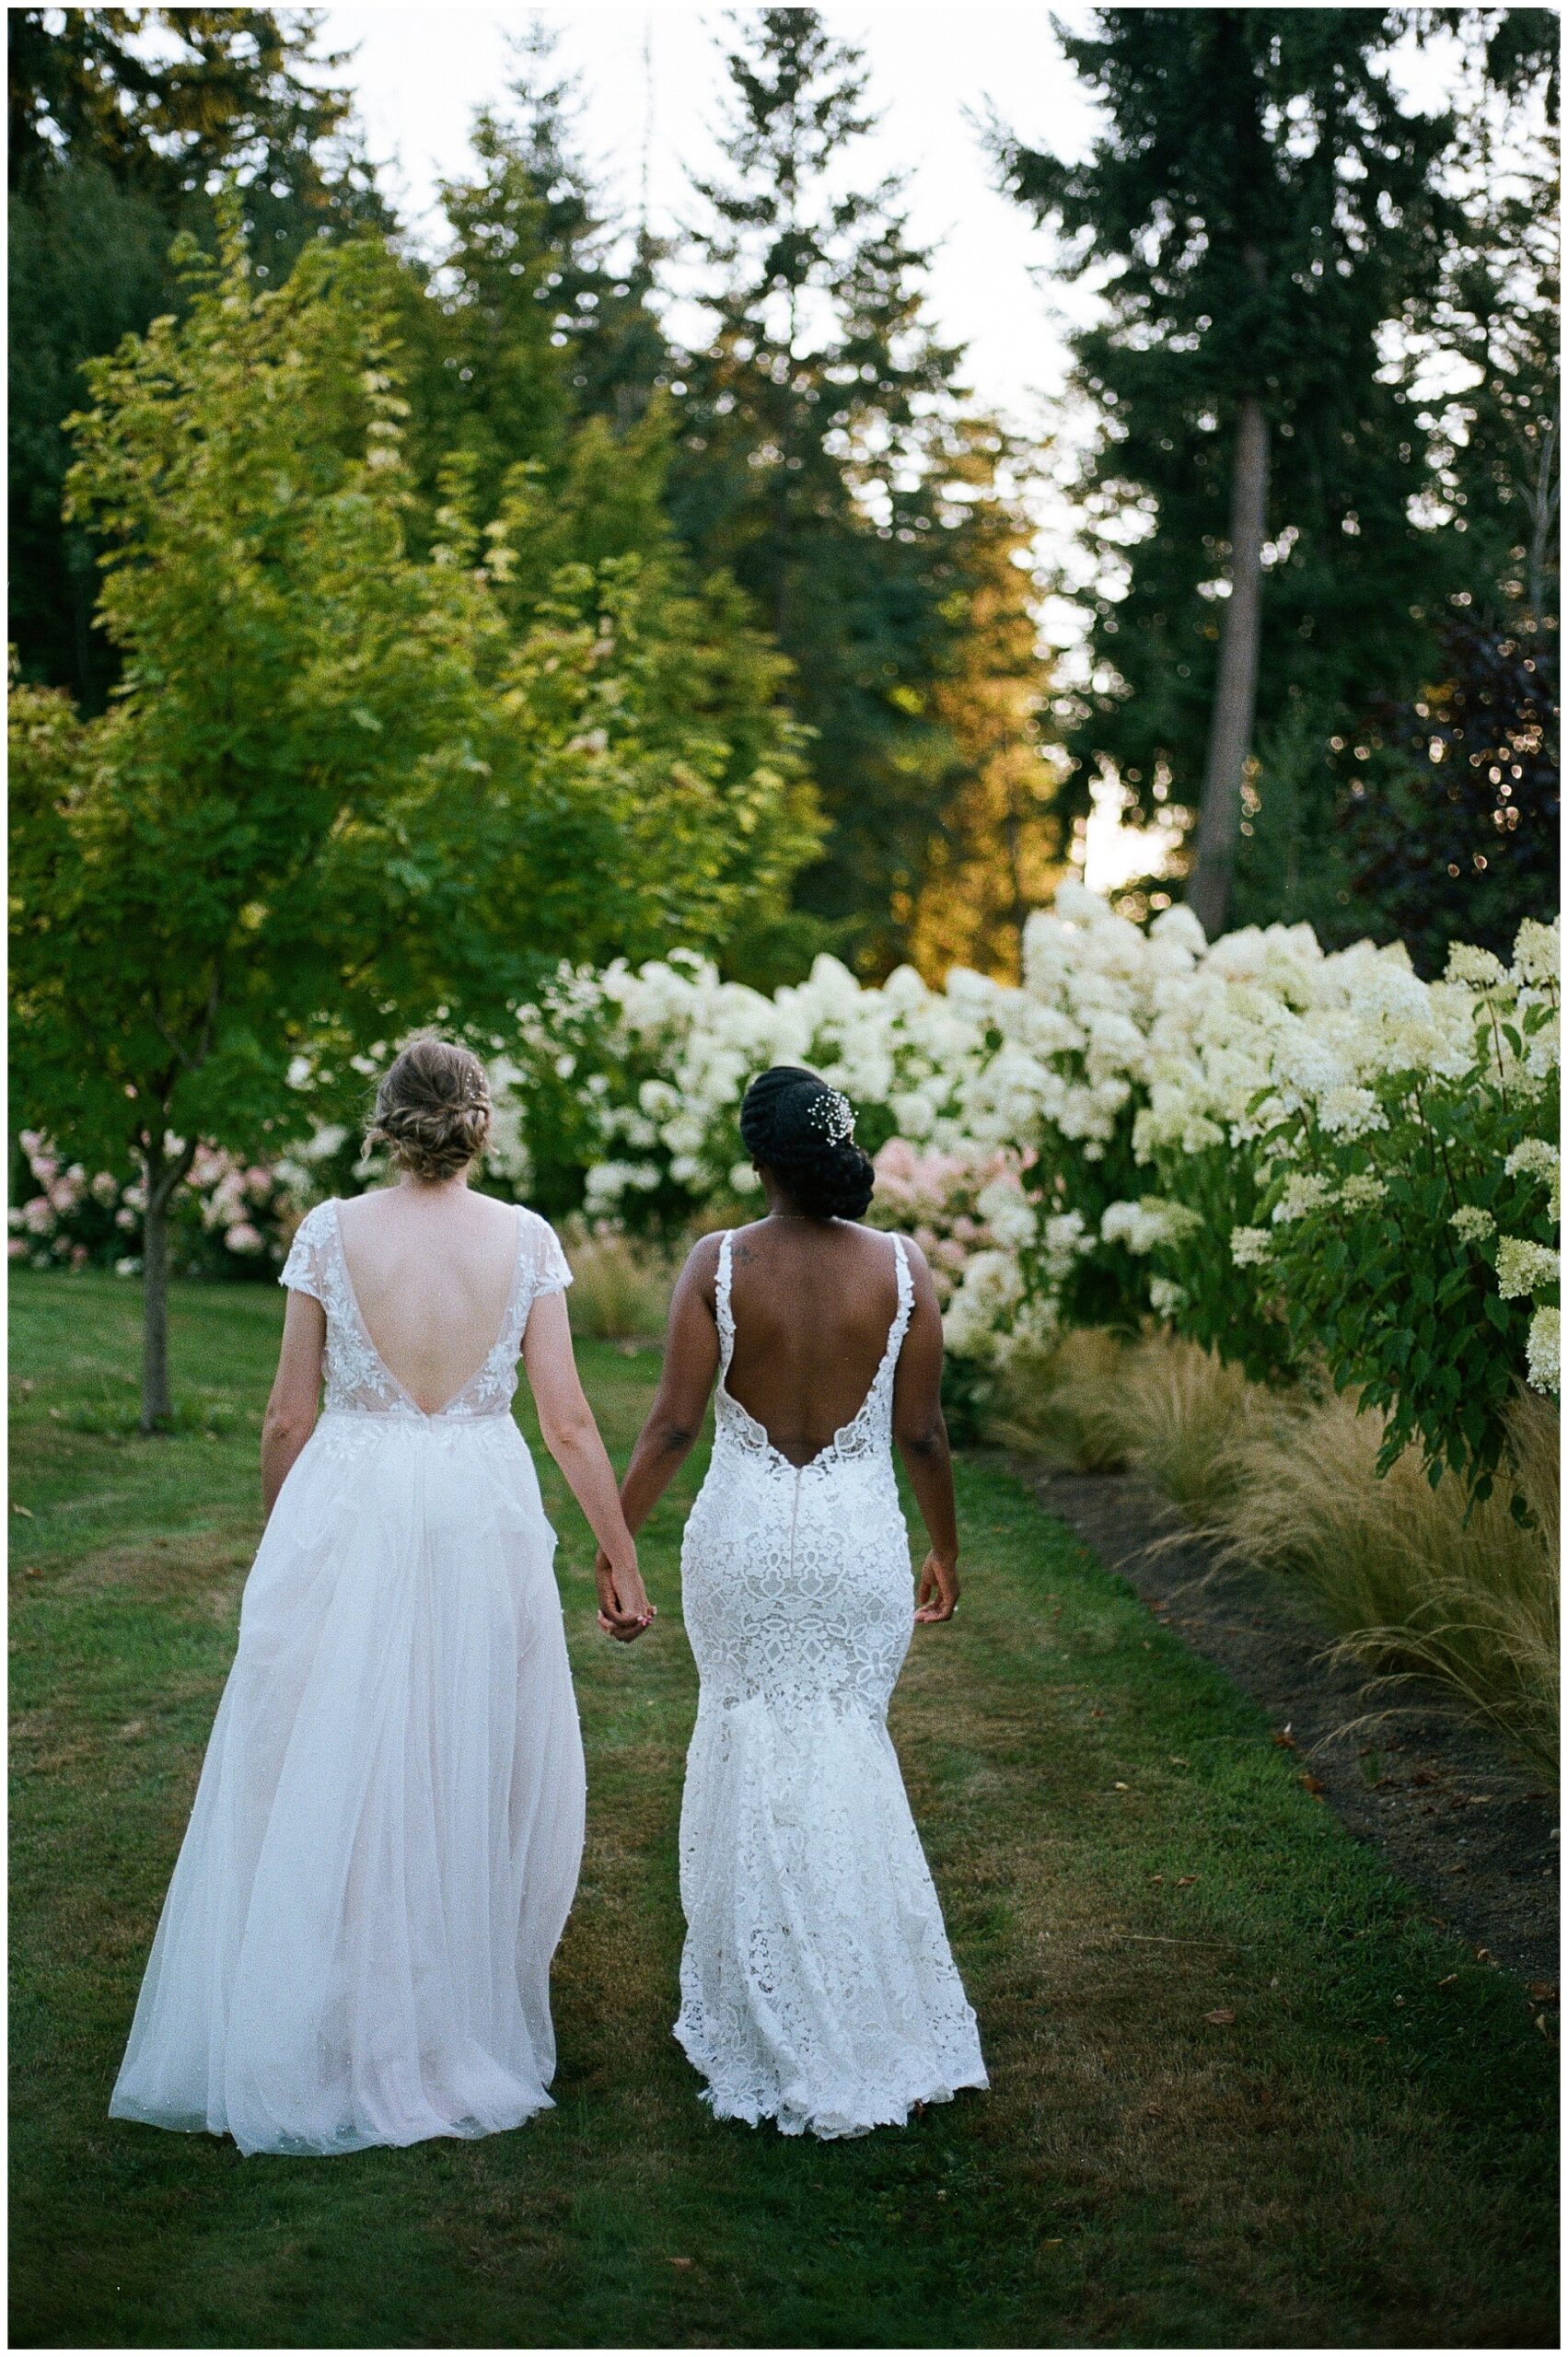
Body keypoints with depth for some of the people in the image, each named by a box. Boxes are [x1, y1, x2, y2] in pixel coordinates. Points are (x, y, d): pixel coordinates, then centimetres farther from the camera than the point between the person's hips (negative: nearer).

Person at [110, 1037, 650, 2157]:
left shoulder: (332, 1231, -4)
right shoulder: (528, 1239, -2)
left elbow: (290, 1416, 0)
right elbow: (569, 1420, -3)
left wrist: (279, 1537, 15)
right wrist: (620, 1556, 6)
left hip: (347, 1519, -1)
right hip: (483, 1520, 1)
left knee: (331, 1782, 8)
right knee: (472, 1781, 11)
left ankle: (336, 2044, 14)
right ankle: (461, 2029, 20)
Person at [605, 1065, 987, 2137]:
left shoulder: (718, 1265, -9)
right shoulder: (902, 1269, -5)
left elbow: (674, 1424, -9)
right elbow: (923, 1433, -1)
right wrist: (946, 1550, 12)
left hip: (744, 1533, -1)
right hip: (860, 1536, 1)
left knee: (752, 1746, 12)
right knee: (848, 1750, 12)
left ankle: (768, 2019, 20)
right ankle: (868, 2021, 15)